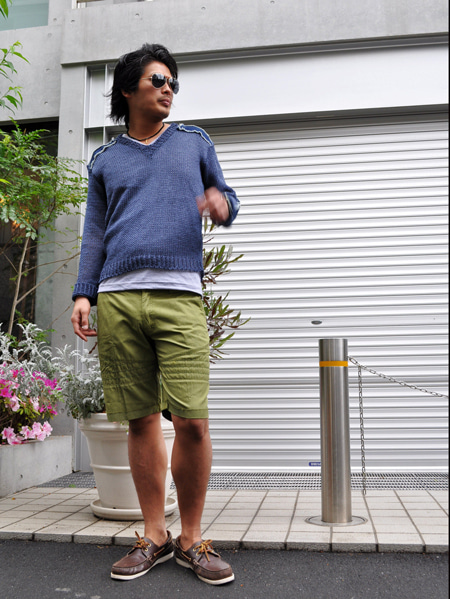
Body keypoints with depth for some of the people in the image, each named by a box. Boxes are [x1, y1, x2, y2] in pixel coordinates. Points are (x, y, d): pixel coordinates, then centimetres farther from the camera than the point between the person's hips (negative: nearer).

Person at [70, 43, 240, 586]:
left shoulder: (194, 142, 20)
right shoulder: (104, 160, 21)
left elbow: (227, 200, 22)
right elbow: (95, 235, 18)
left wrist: (222, 206, -3)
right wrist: (82, 294, 5)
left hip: (179, 297, -1)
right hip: (117, 299, 2)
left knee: (191, 421, -11)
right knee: (141, 420, 3)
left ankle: (192, 540, 8)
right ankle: (154, 537, 17)